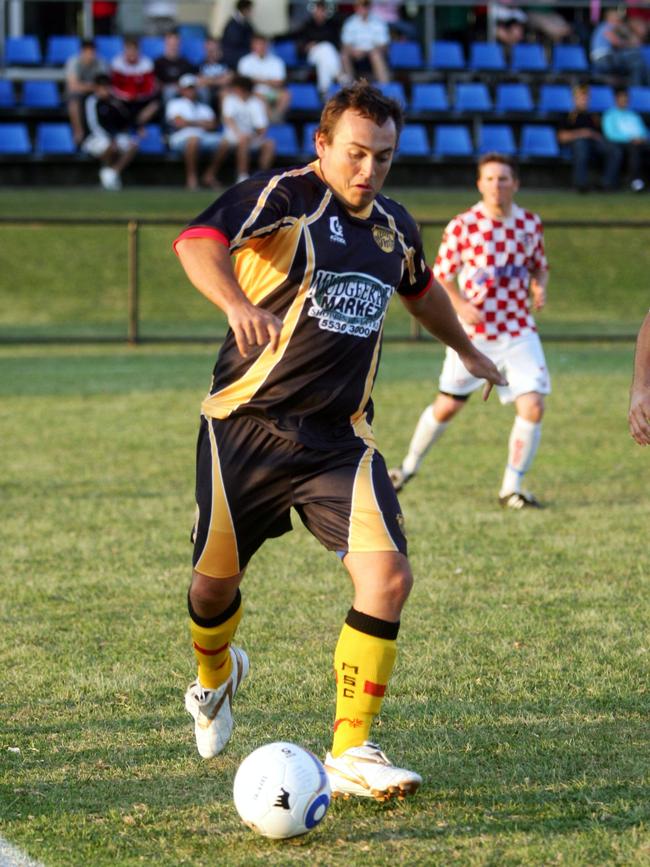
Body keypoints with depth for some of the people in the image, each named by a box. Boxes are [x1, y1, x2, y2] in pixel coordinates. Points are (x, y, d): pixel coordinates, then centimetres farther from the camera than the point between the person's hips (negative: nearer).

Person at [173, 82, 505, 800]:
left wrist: (466, 349, 47)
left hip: (338, 438, 4)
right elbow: (198, 241, -31)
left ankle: (351, 751, -6)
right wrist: (237, 304, -50)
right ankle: (215, 679, 44)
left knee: (388, 577, -15)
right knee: (216, 579, 7)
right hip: (247, 425, -4)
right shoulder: (282, 197, -11)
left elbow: (420, 289, 33)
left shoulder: (394, 228, 9)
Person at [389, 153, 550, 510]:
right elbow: (441, 275, -3)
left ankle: (512, 487, 0)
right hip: (472, 333, -2)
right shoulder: (462, 226, -9)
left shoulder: (530, 224, 2)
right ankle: (410, 464, 33)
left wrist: (539, 287, -6)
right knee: (446, 407, 6)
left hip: (519, 332, 2)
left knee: (533, 406, -13)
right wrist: (461, 306, -20)